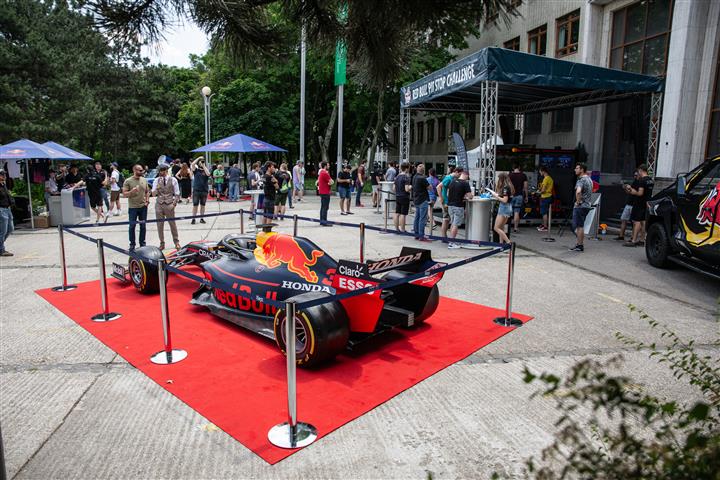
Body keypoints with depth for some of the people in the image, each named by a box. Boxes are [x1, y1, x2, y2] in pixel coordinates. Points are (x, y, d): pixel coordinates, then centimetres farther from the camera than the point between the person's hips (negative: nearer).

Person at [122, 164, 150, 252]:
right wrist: (132, 191, -25)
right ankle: (132, 245, 12)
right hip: (133, 207, -4)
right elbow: (124, 194, -9)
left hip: (143, 207, 4)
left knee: (143, 226, 10)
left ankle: (142, 243, 20)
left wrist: (147, 200, 1)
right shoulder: (128, 181, -7)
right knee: (132, 226, 2)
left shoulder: (144, 180, 7)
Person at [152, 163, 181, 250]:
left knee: (172, 224, 4)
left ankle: (176, 242, 17)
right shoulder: (156, 180, 6)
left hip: (169, 205, -2)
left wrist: (174, 204, -6)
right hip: (159, 204, 2)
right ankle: (162, 243, 16)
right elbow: (153, 194, 3)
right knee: (160, 225, 5)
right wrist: (157, 187, -16)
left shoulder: (173, 180, 1)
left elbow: (177, 194, 3)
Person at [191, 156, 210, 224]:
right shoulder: (196, 170, 5)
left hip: (204, 190, 1)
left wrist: (204, 166, -9)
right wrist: (198, 158, -5)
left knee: (203, 205, 8)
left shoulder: (206, 171, 7)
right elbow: (192, 164, -11)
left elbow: (208, 174, -15)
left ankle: (201, 218, 16)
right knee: (195, 205, 0)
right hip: (196, 190, -1)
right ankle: (193, 219, 4)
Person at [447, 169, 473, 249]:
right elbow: (470, 196, -13)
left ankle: (450, 240, 23)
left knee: (452, 223, 18)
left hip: (450, 205, 7)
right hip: (458, 206, -6)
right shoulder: (465, 183, -11)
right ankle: (451, 243, 1)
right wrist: (466, 197, 7)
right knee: (456, 225, -1)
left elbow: (448, 193, 14)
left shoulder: (453, 181, 8)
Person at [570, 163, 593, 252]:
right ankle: (580, 243, 21)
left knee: (579, 226, -5)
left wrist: (578, 201, -22)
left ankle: (579, 246, -2)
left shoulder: (581, 180, -17)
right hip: (587, 205, 10)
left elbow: (578, 192, -35)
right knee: (580, 226, 16)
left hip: (580, 206, -10)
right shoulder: (589, 179, 15)